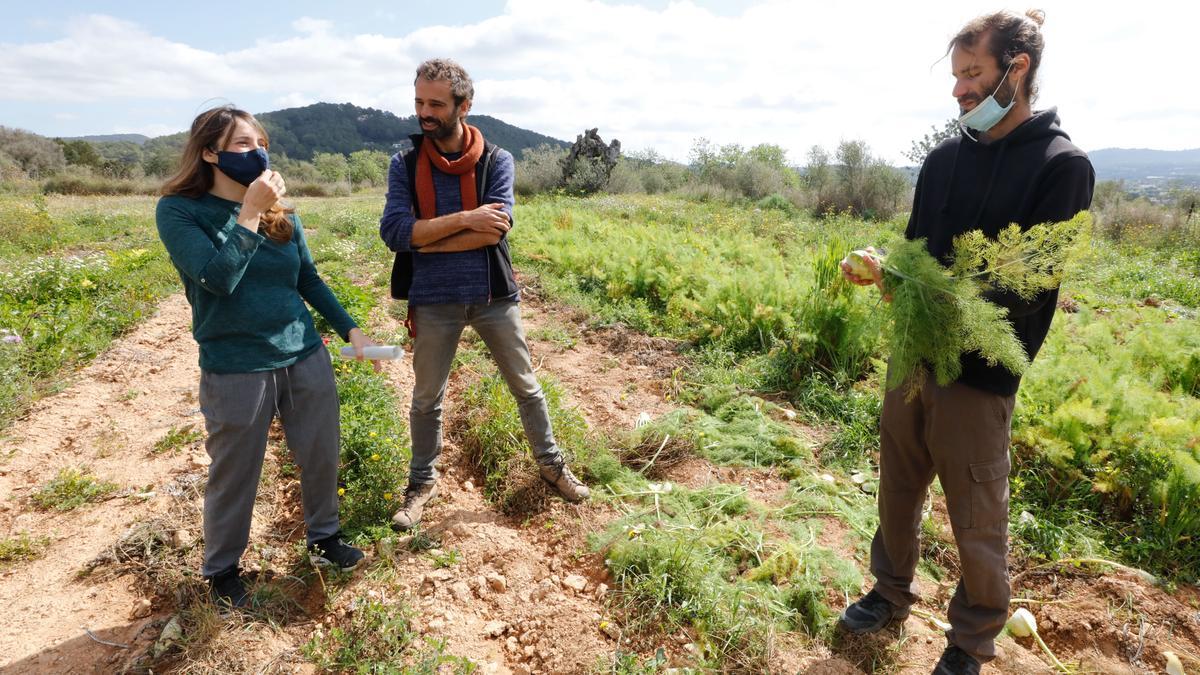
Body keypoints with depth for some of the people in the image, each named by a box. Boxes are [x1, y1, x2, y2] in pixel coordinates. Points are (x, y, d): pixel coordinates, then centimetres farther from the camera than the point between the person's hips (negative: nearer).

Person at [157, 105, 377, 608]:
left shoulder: (281, 212, 4)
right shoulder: (179, 210, -7)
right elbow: (218, 278, -21)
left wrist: (351, 331, 7)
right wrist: (250, 212, -20)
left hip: (304, 358, 4)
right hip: (235, 371, -4)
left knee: (321, 457, 14)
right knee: (234, 476, 10)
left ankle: (323, 536, 39)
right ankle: (221, 569, 33)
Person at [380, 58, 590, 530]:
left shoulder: (496, 160, -4)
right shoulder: (405, 165, -2)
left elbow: (496, 228, -18)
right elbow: (393, 231, -15)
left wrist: (425, 241, -15)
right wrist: (465, 219, -21)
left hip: (493, 295, 0)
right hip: (433, 300, 1)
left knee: (525, 387, 13)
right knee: (426, 399, 14)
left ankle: (551, 463, 34)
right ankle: (422, 482, 35)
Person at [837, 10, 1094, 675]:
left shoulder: (1061, 165, -8)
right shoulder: (944, 158, 9)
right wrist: (884, 271, -9)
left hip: (980, 376, -5)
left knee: (977, 525, 8)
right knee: (897, 493, 17)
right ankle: (893, 590, 40)